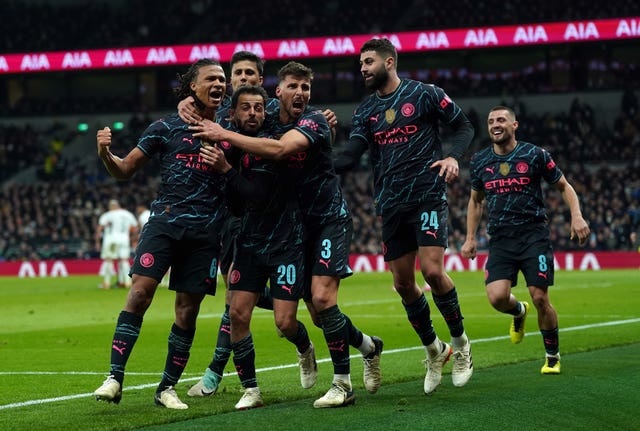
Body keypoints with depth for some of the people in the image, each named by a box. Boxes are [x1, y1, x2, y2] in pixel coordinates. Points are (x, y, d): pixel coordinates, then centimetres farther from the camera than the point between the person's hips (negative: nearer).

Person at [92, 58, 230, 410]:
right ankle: (114, 377, -15)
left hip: (205, 231, 2)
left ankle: (167, 387, 13)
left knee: (188, 309, 2)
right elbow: (125, 170, 9)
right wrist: (105, 154, -11)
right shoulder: (167, 127, 7)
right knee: (140, 291, -16)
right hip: (165, 220, -2)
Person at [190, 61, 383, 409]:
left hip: (330, 217, -7)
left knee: (322, 298, -20)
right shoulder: (268, 124, 6)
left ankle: (342, 385, -9)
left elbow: (279, 150, -32)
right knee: (318, 314, 7)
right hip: (299, 225, 7)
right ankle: (368, 346, 35)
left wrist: (224, 135, -29)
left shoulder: (314, 120, -15)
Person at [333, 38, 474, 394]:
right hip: (391, 205, 5)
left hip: (428, 196, -5)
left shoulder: (425, 94, -2)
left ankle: (460, 341, 4)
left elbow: (464, 126, 4)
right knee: (403, 282, 4)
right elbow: (350, 157, 1)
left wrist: (454, 157, -14)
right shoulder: (366, 111, 11)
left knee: (432, 271, -17)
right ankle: (434, 351, 23)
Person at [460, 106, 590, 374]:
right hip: (500, 239, 3)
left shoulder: (535, 155, -1)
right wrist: (470, 238, 15)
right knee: (497, 297, -16)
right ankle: (519, 312, 22)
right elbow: (476, 200, 22)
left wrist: (576, 216, -8)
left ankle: (553, 356, 12)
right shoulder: (480, 161, 9)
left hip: (534, 235, -2)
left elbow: (564, 186, 8)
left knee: (540, 298, -9)